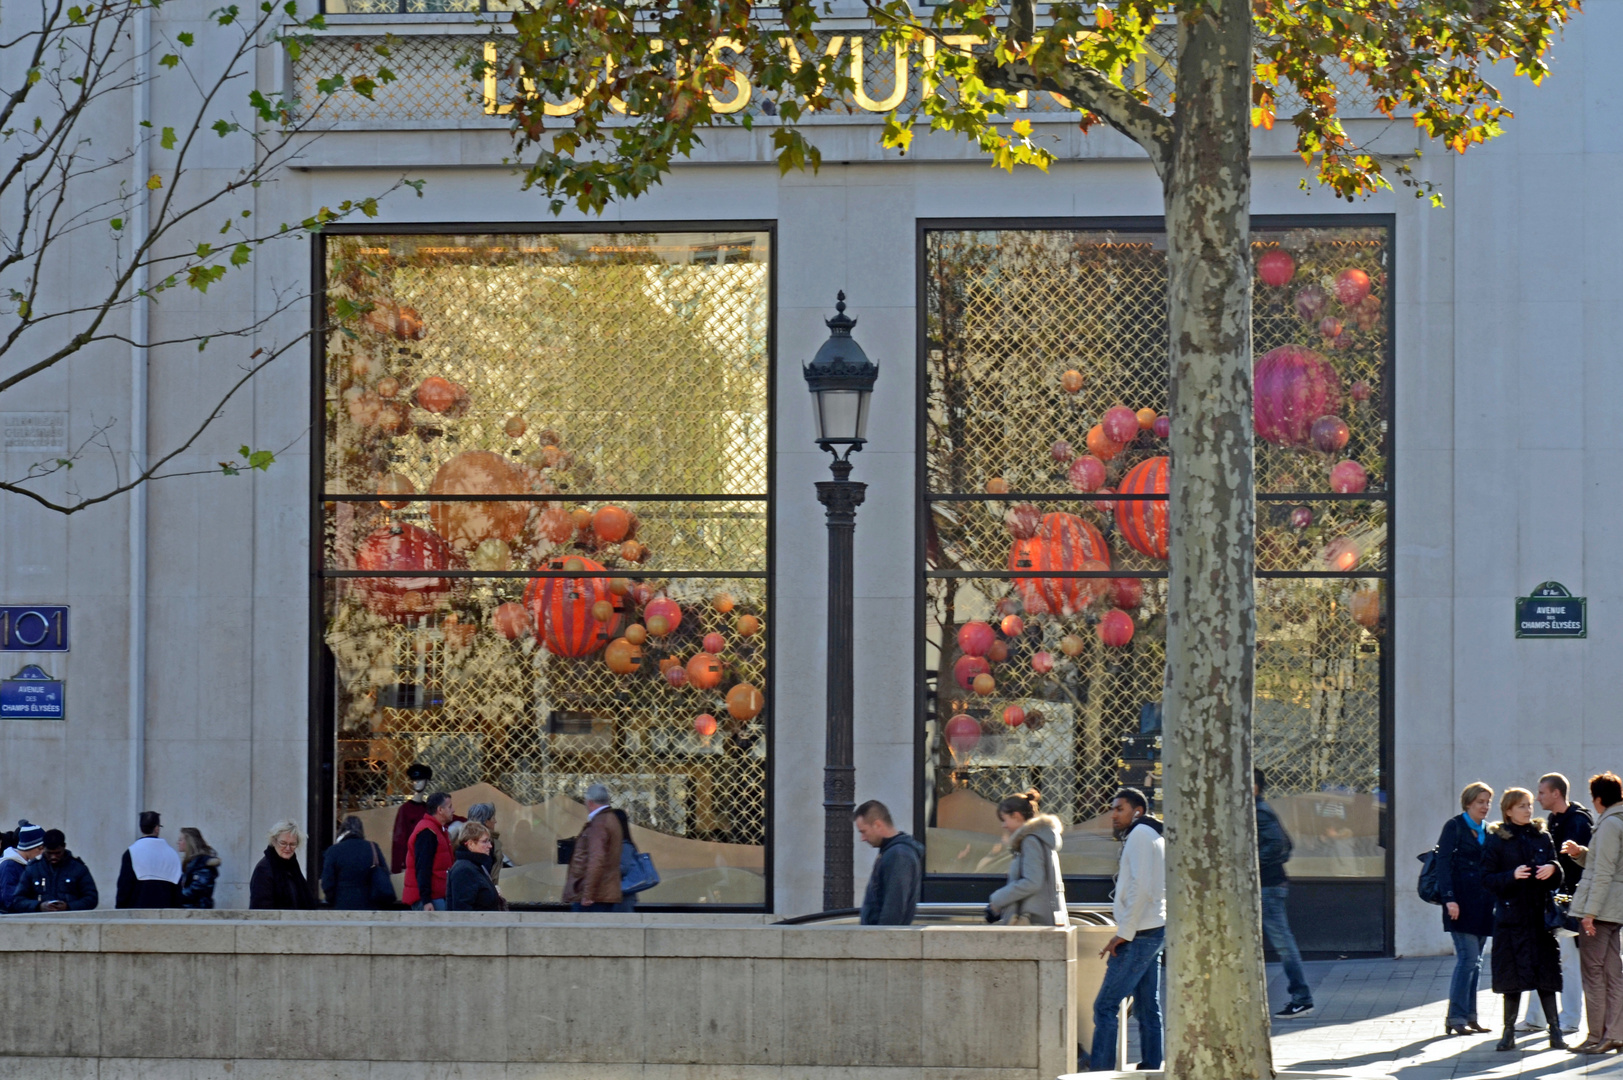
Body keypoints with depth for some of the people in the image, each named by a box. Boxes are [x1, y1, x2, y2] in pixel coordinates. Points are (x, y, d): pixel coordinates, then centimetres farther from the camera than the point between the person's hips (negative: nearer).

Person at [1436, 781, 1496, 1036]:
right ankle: (1457, 1017, -9)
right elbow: (1443, 863, -8)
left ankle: (1469, 1017, 10)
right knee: (1468, 957, -12)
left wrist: (1495, 899, 10)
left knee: (1474, 961, 7)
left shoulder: (1488, 831, 16)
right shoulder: (1454, 826, -2)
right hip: (1462, 903, -6)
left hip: (1483, 903, 6)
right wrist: (1449, 898, -18)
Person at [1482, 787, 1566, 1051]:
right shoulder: (1496, 840, 2)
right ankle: (1509, 1032, 6)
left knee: (1545, 974, -2)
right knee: (1512, 978, -1)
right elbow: (1488, 878, -3)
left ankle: (1555, 1031, 0)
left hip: (1540, 915, 2)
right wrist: (1512, 876, -19)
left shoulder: (1542, 836, 11)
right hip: (1510, 917, -2)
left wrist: (1553, 869, -9)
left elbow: (1557, 880, 13)